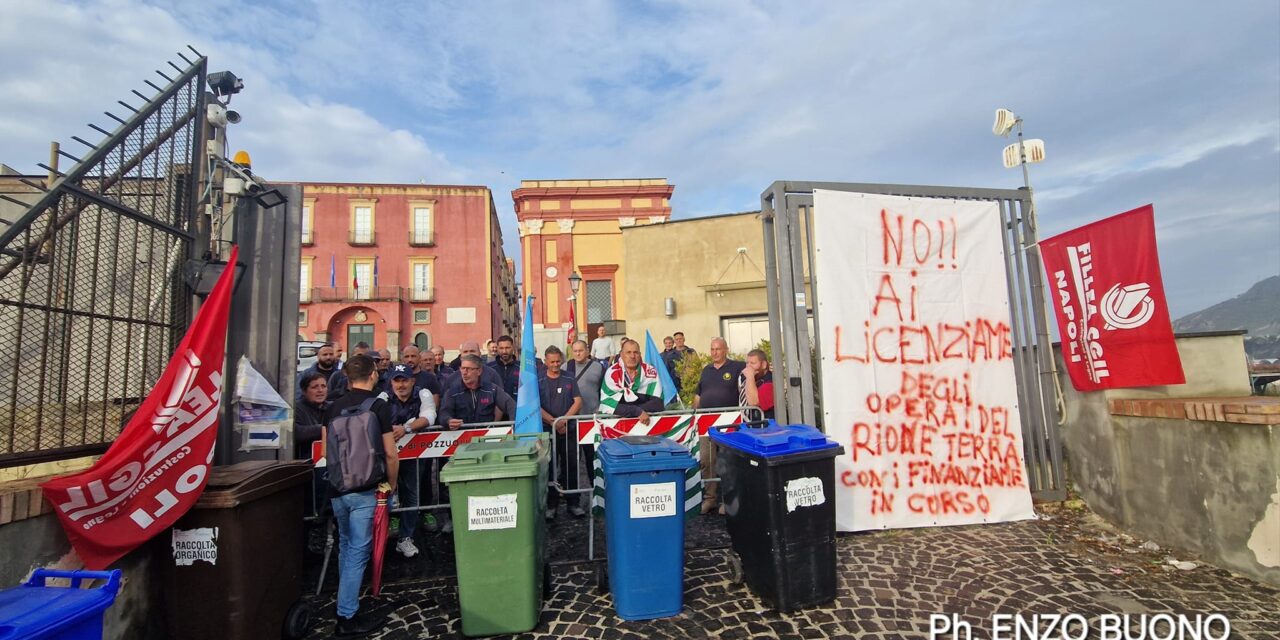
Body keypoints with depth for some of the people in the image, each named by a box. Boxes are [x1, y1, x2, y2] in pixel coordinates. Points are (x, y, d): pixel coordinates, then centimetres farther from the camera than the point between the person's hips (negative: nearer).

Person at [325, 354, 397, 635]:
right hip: (365, 489, -6)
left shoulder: (334, 406, 3)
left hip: (337, 487, 6)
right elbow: (390, 454, -13)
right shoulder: (379, 406, -13)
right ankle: (346, 617, 8)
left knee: (345, 545, 23)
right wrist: (391, 484, 3)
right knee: (358, 550, 2)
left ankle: (347, 599, 39)